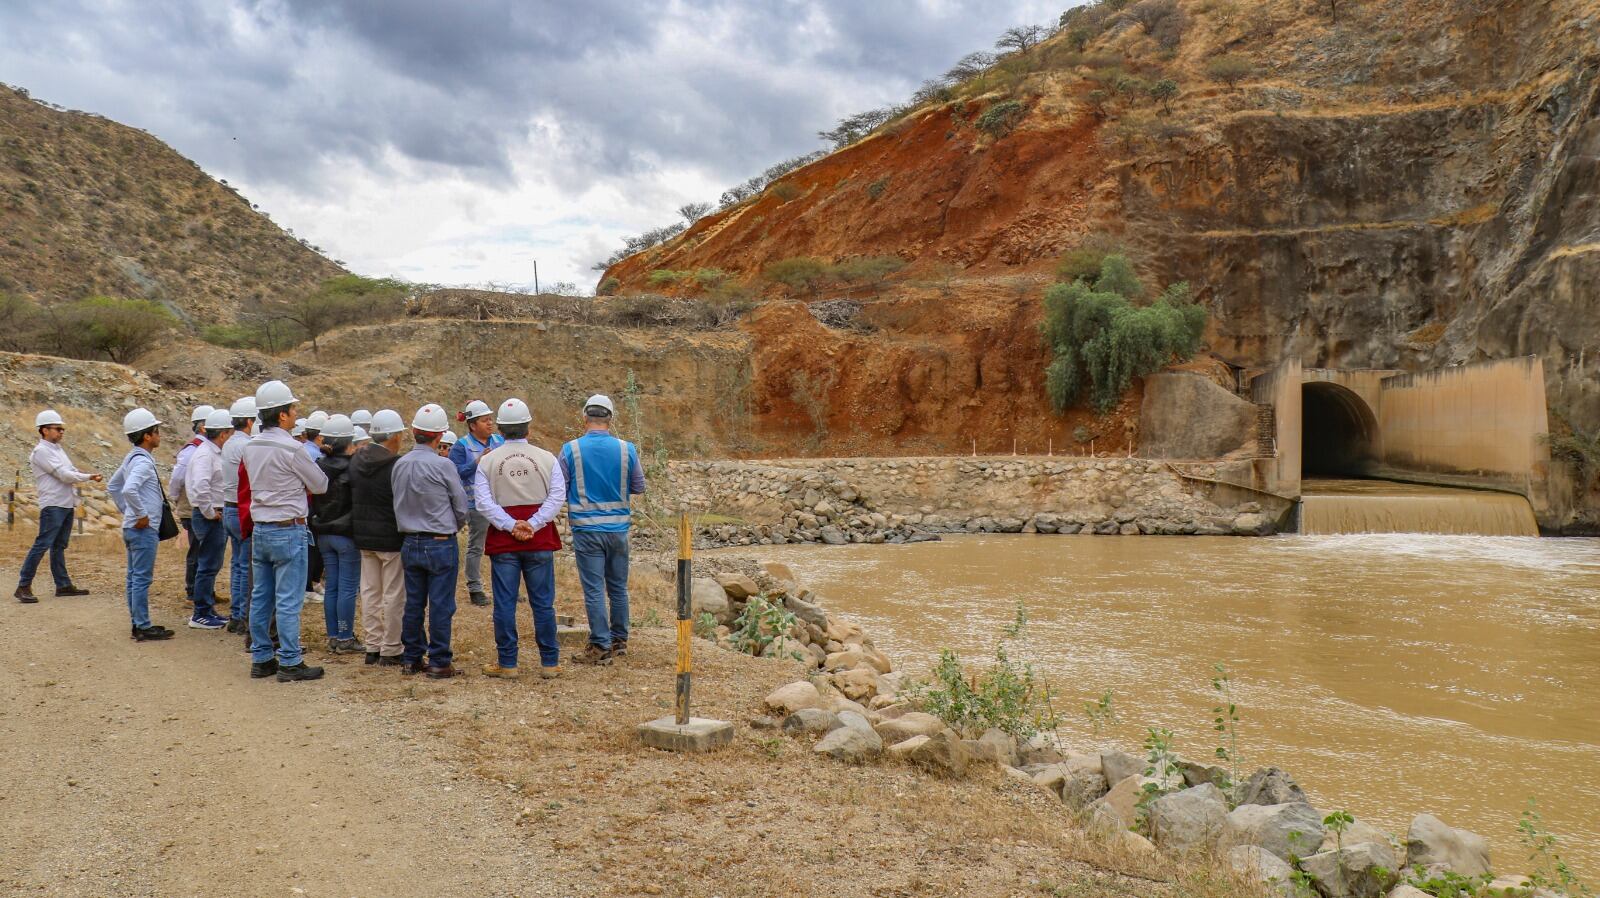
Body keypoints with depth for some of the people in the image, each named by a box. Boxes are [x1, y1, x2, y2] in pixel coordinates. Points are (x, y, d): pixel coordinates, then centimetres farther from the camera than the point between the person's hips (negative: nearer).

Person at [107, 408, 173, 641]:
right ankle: (143, 628, -1)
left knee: (134, 578, 13)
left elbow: (112, 486, 24)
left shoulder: (131, 459, 14)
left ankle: (137, 623, 21)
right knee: (142, 579, -5)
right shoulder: (143, 461, -18)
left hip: (133, 527, 10)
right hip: (144, 529, -10)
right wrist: (142, 514, -22)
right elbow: (129, 489, -33)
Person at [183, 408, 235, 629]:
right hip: (210, 518, -10)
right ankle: (201, 616, 2)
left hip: (215, 516, 10)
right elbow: (200, 487, -30)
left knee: (210, 565, 17)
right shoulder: (205, 455, -18)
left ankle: (207, 609, 27)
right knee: (208, 566, -4)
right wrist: (209, 512, -20)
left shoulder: (213, 453, 14)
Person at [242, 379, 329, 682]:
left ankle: (261, 659, 20)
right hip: (288, 530, -8)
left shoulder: (251, 448, 7)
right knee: (288, 600, -3)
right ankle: (290, 663, 1)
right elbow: (320, 485, -6)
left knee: (260, 598, 12)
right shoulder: (291, 449, -16)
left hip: (259, 529, 8)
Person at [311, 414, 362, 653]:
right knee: (348, 588, 0)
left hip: (324, 534, 6)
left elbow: (312, 502, 9)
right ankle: (345, 638, 4)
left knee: (331, 587, 12)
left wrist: (319, 526, 17)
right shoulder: (352, 468, -15)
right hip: (347, 535, -6)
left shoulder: (318, 467, 3)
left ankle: (333, 636, 17)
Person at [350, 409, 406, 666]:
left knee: (370, 591, 14)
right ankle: (390, 651, 5)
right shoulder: (397, 465, -19)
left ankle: (372, 647, 20)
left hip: (363, 536, 7)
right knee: (394, 594, 1)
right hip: (391, 538, -7)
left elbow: (352, 497, 12)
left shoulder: (356, 460, 4)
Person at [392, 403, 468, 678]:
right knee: (441, 605, 0)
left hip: (410, 542, 5)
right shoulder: (443, 465, -14)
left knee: (413, 604, 13)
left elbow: (399, 504, 10)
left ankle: (411, 659, 20)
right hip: (441, 543, -5)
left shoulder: (400, 465, 1)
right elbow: (461, 507, -5)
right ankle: (438, 663, 3)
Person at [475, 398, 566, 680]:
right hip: (540, 541, 0)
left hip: (503, 541, 0)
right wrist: (533, 525, -13)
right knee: (543, 603, 7)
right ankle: (550, 663, 11)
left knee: (504, 604, 6)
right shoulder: (546, 458, 0)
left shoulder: (487, 460, 0)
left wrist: (511, 526, -12)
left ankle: (507, 664, 10)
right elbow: (557, 496, -9)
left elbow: (483, 502, -9)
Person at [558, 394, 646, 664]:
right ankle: (619, 640, 25)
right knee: (618, 587, 15)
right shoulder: (626, 449, -4)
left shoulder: (571, 449, -8)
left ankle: (601, 646, 3)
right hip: (618, 527, 3)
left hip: (586, 528, -2)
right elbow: (639, 487, 6)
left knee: (594, 589, 2)